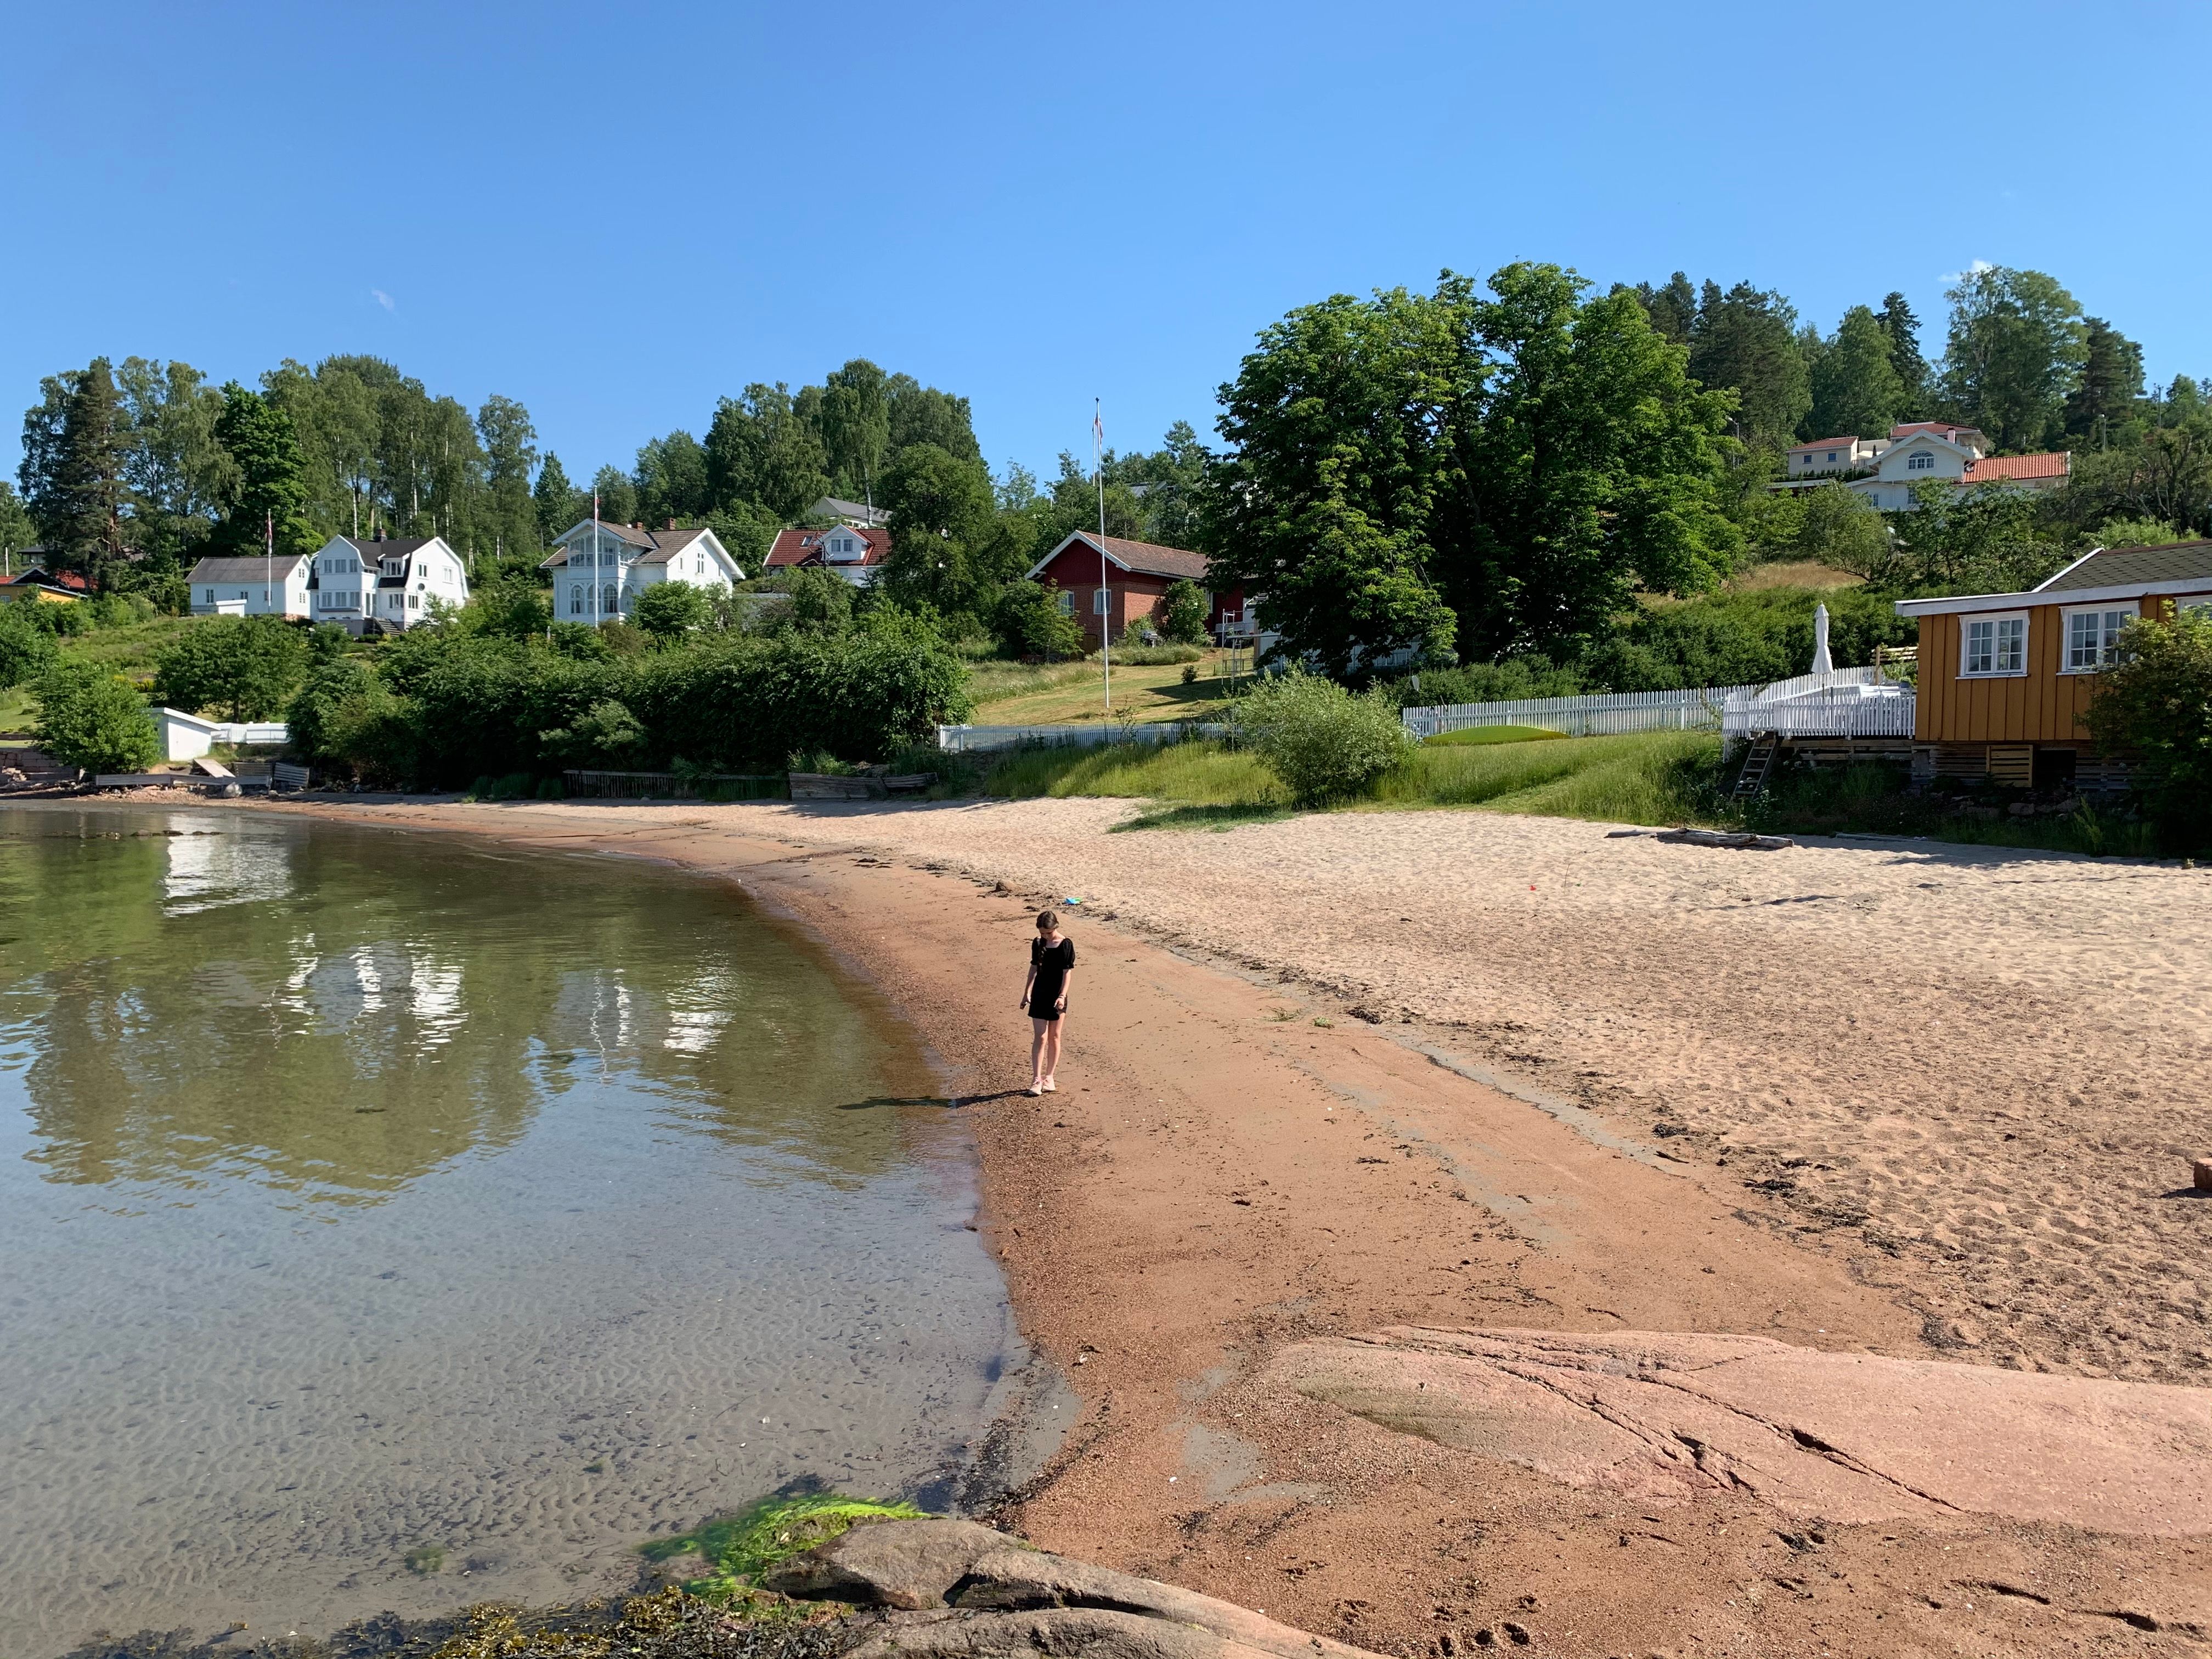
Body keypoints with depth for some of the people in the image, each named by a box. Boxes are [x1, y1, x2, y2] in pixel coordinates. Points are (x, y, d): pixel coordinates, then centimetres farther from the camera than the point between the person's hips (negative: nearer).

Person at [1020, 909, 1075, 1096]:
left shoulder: (1066, 945, -8)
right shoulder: (1037, 943, 3)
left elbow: (1068, 972, -11)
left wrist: (1062, 995, -20)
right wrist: (1027, 992, 14)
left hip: (1057, 996, -2)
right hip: (1039, 995, 2)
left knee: (1054, 1037, 7)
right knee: (1039, 1037, -3)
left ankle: (1049, 1077, 18)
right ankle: (1037, 1079, -3)